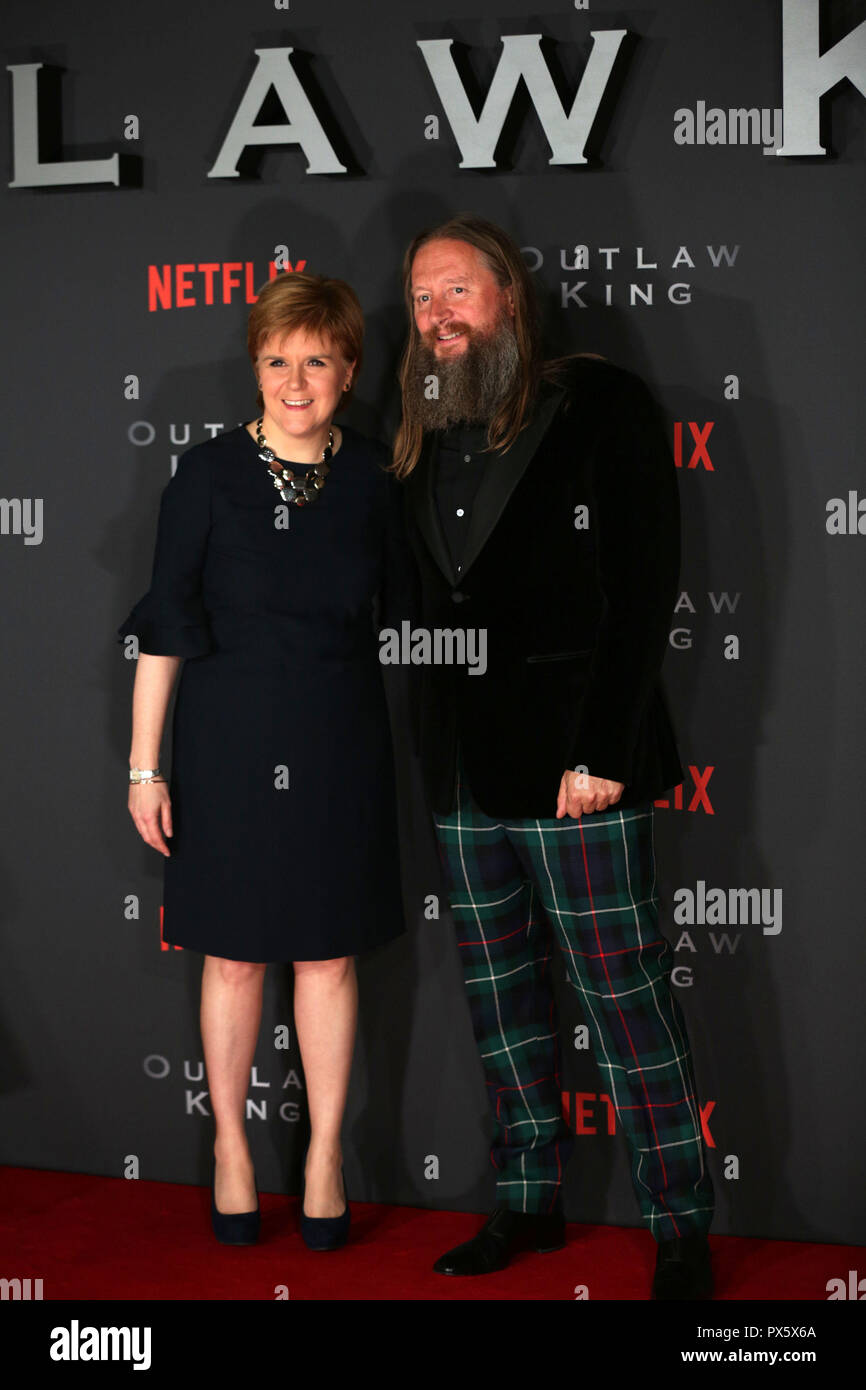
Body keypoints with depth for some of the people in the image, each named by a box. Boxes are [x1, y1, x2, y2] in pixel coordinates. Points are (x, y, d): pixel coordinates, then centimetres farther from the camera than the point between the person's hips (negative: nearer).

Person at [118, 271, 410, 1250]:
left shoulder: (373, 479, -1)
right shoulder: (208, 474, -7)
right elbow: (164, 628, -4)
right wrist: (145, 765, -5)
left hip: (340, 745, 1)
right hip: (229, 740, -1)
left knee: (329, 953, 8)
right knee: (233, 953, 8)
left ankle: (325, 1152, 22)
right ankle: (230, 1143, 25)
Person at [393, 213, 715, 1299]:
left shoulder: (600, 405, -3)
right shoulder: (426, 438, 15)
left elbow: (644, 589, -9)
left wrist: (602, 753, -15)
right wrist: (437, 749, 6)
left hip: (577, 765, -6)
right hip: (464, 771, 7)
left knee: (627, 1002, -5)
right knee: (501, 1004, 12)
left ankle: (682, 1235, 4)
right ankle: (527, 1204, 23)